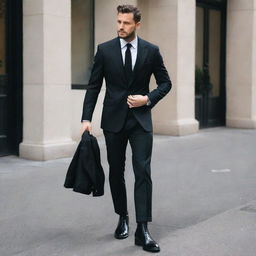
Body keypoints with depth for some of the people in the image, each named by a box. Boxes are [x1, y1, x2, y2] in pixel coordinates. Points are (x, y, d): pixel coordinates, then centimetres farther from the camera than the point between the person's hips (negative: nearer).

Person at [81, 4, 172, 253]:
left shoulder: (151, 51, 0)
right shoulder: (104, 50, -1)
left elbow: (165, 83, 7)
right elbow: (93, 86, 1)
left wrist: (148, 99, -11)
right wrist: (86, 118, -7)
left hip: (141, 120, -1)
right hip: (113, 120, 1)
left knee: (143, 172, -9)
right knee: (116, 172, 11)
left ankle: (142, 229, -7)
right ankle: (122, 217, 30)